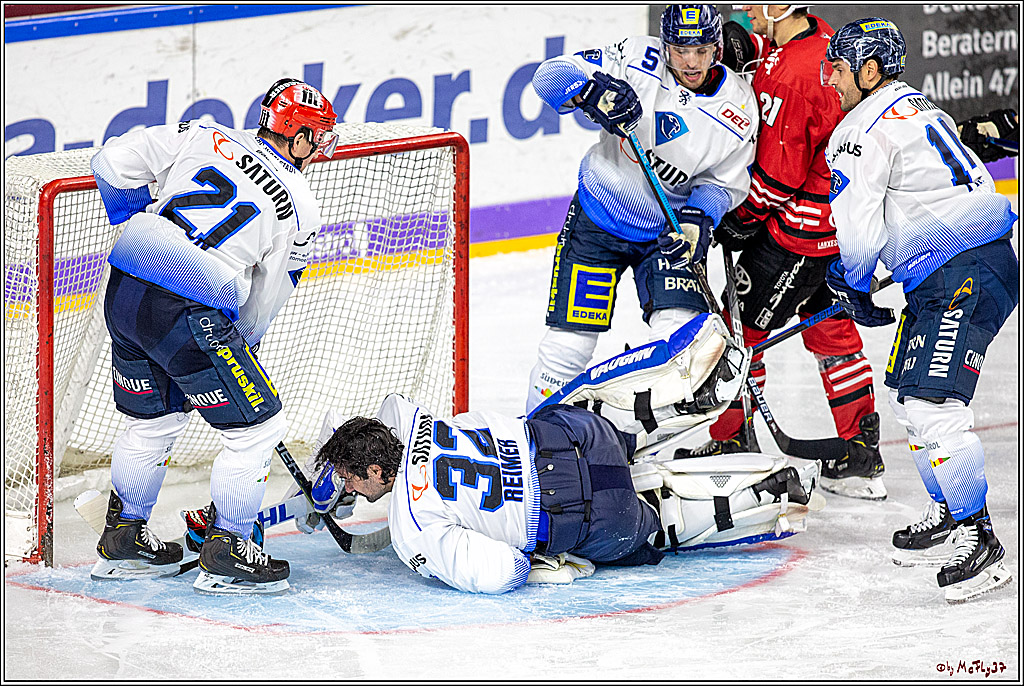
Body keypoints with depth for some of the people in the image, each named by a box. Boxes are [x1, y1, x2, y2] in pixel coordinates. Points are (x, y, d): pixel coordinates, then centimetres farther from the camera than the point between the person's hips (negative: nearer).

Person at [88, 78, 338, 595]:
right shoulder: (298, 207, 3)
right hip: (191, 315, -7)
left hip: (123, 294, 7)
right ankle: (224, 556, 13)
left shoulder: (202, 138, 12)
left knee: (153, 420, 27)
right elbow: (265, 303, 11)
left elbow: (113, 163, 10)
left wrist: (138, 221, 27)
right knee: (257, 429, 8)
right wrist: (240, 344, 28)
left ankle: (122, 542, 37)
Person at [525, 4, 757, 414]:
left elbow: (724, 183, 1)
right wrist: (590, 91, -37)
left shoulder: (738, 106, -11)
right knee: (570, 342, -4)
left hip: (669, 229, 1)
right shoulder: (638, 60, -16)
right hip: (597, 220, -1)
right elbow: (551, 75, -16)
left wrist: (700, 218, -19)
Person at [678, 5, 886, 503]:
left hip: (802, 226, -10)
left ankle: (731, 443, 15)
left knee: (742, 326, 3)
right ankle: (860, 454, 22)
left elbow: (779, 176, -24)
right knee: (830, 328, 17)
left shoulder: (794, 79, -28)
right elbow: (765, 46, 24)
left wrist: (740, 220, -7)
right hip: (838, 218, 10)